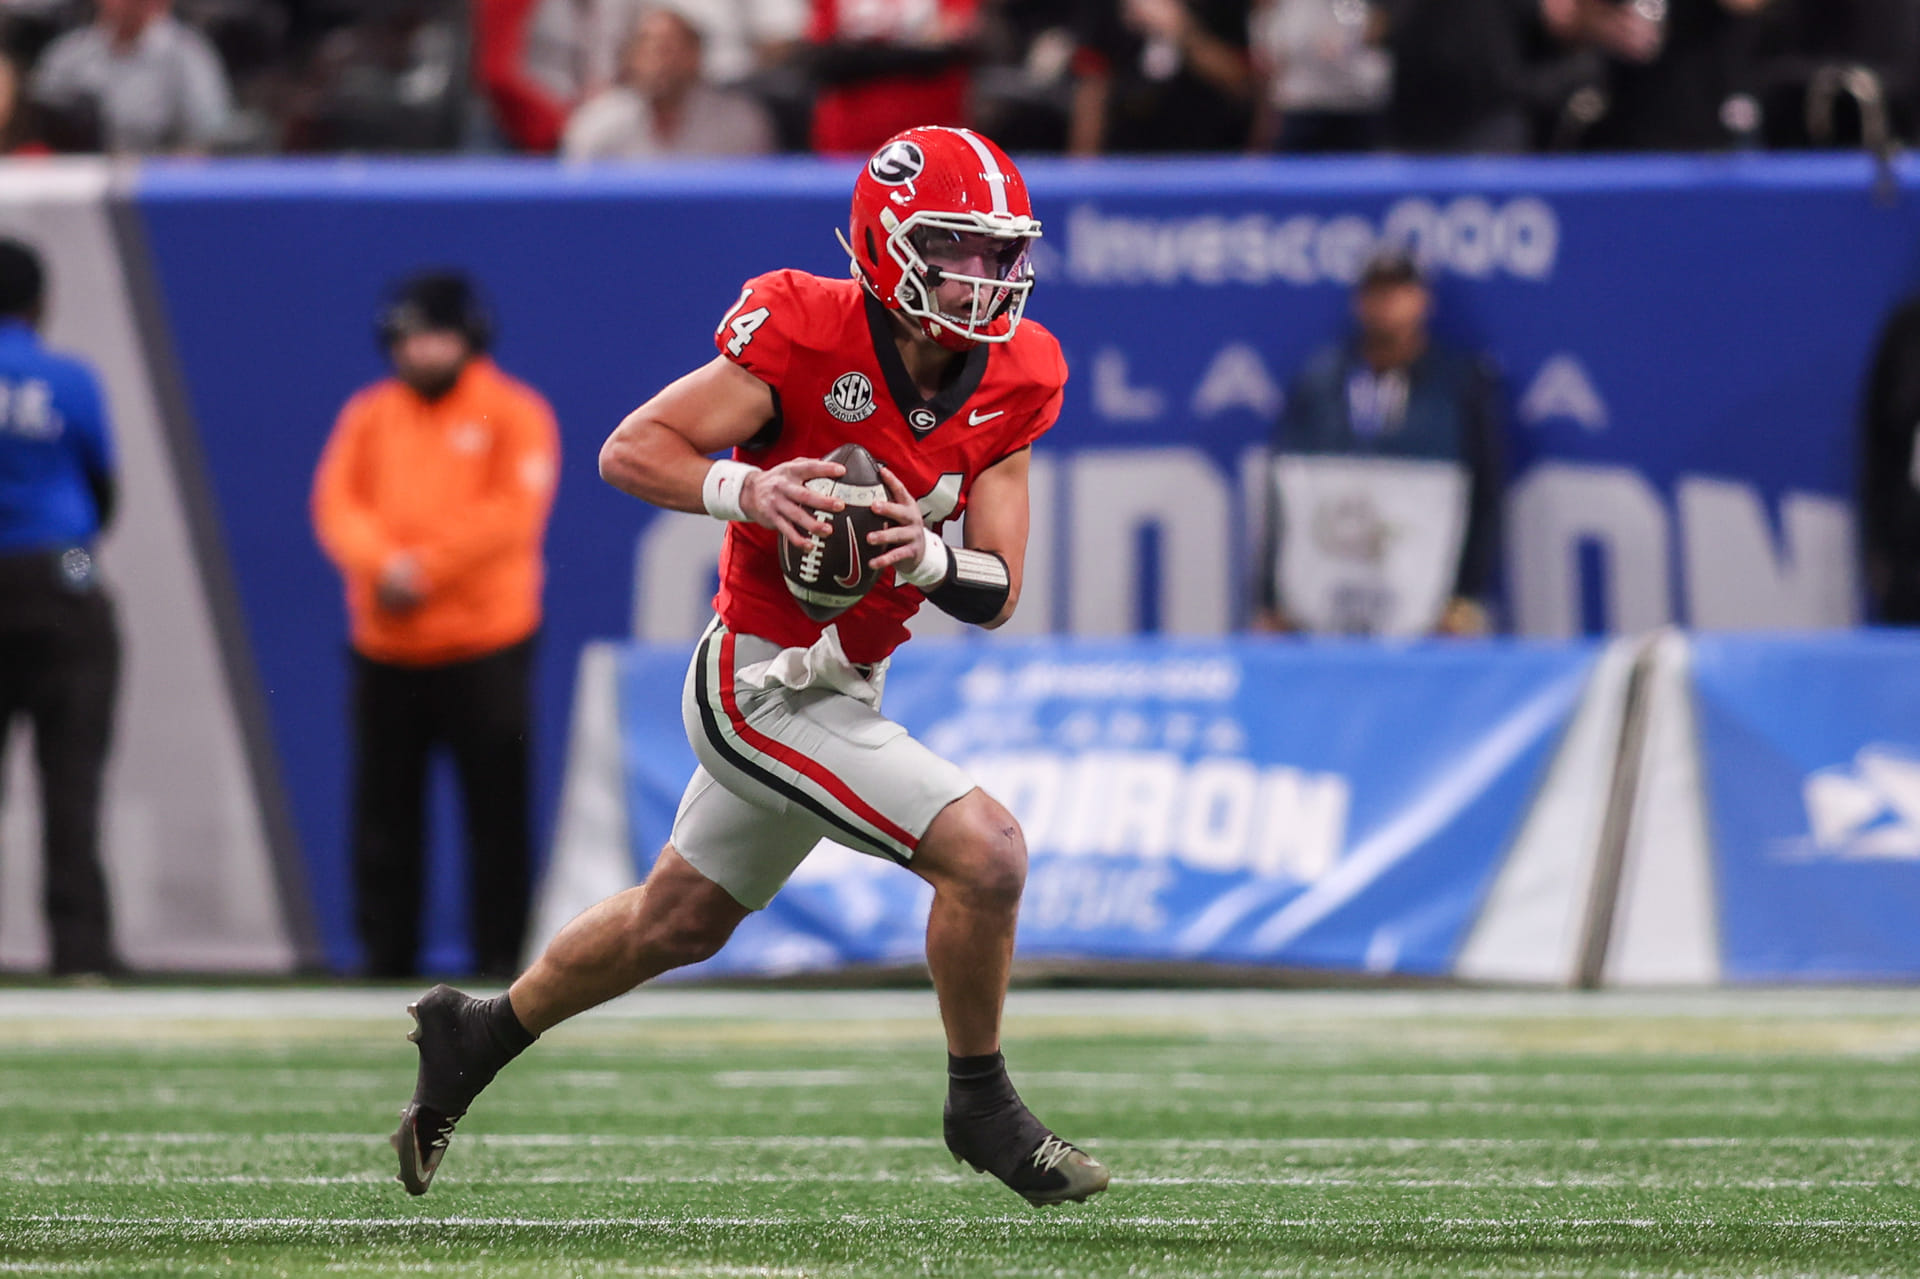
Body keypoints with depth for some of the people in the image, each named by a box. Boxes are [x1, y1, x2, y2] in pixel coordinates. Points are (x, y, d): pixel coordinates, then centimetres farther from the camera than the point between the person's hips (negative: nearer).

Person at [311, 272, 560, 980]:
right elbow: (337, 503, 3)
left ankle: (499, 955, 0)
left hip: (485, 648, -4)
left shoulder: (513, 415, 0)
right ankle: (386, 961, 10)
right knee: (383, 812, 5)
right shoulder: (368, 416, 13)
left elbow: (513, 512, -11)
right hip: (386, 650, 4)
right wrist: (383, 563, -16)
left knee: (497, 810, -4)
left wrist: (426, 567, -16)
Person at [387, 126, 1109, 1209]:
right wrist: (746, 489, -34)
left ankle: (477, 1037, 44)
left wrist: (925, 557, -25)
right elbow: (630, 449, -16)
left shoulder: (1010, 381, -3)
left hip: (839, 691, 8)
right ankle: (981, 1104, 1)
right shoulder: (809, 338, -20)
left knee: (678, 922, 24)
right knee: (986, 851, -18)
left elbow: (998, 593, -3)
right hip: (765, 686, -8)